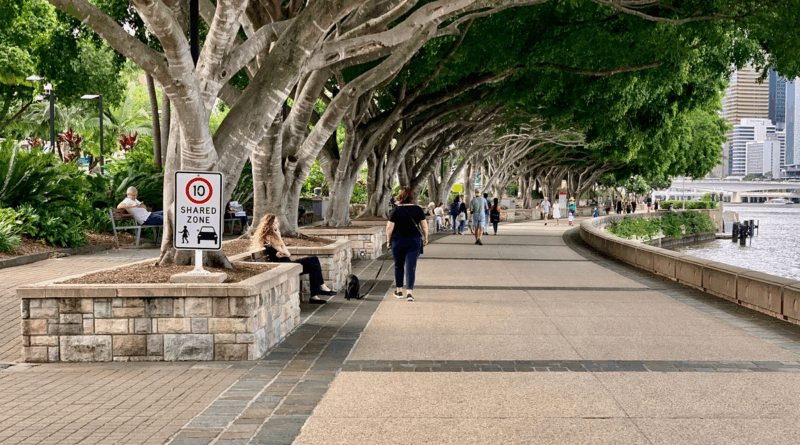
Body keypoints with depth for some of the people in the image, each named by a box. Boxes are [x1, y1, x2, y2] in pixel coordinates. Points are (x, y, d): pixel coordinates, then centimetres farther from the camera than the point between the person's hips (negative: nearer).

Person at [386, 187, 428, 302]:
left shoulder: (396, 210, -7)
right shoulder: (418, 209, 1)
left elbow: (389, 227, -9)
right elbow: (424, 225, 4)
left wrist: (389, 240, 4)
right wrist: (425, 238, 18)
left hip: (398, 241, -1)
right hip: (414, 241, 1)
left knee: (399, 265, 15)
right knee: (411, 266, 0)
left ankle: (399, 290, 25)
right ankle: (409, 292, -11)